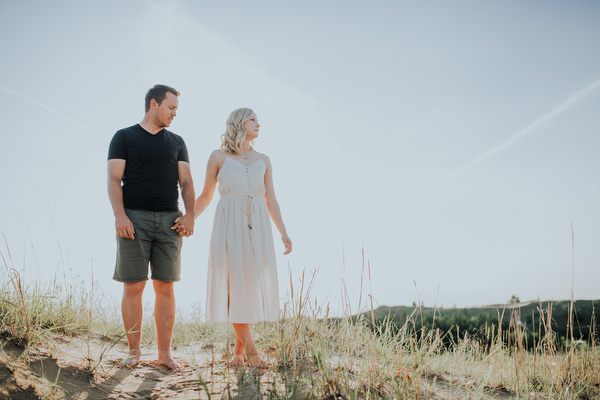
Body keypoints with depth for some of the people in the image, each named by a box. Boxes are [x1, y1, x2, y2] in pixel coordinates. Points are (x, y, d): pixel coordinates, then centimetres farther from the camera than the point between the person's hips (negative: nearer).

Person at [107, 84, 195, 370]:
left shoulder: (177, 142, 18)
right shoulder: (124, 137, 8)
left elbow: (186, 181, 12)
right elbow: (114, 179, 0)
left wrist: (190, 214, -4)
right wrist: (120, 215, -14)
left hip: (169, 220, 3)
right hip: (135, 218, -3)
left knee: (165, 287, 1)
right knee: (133, 286, -3)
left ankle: (164, 353, 6)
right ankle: (134, 351, 8)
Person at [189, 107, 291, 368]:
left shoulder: (263, 160, 17)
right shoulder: (218, 157, 8)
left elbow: (271, 200, 14)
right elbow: (206, 195, 11)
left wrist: (283, 232, 4)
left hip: (257, 225, 3)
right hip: (229, 223, -3)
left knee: (254, 282, -5)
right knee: (235, 280, -12)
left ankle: (239, 348, 6)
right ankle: (249, 348, -10)